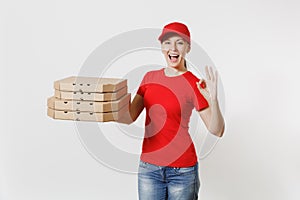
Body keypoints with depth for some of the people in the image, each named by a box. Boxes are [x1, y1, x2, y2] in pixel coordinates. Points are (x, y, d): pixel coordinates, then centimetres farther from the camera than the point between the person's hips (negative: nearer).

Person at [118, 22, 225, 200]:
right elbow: (129, 117, 5)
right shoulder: (150, 77, 6)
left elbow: (217, 131, -12)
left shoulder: (194, 84, -8)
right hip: (148, 167, 4)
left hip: (182, 170, -4)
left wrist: (213, 100, -27)